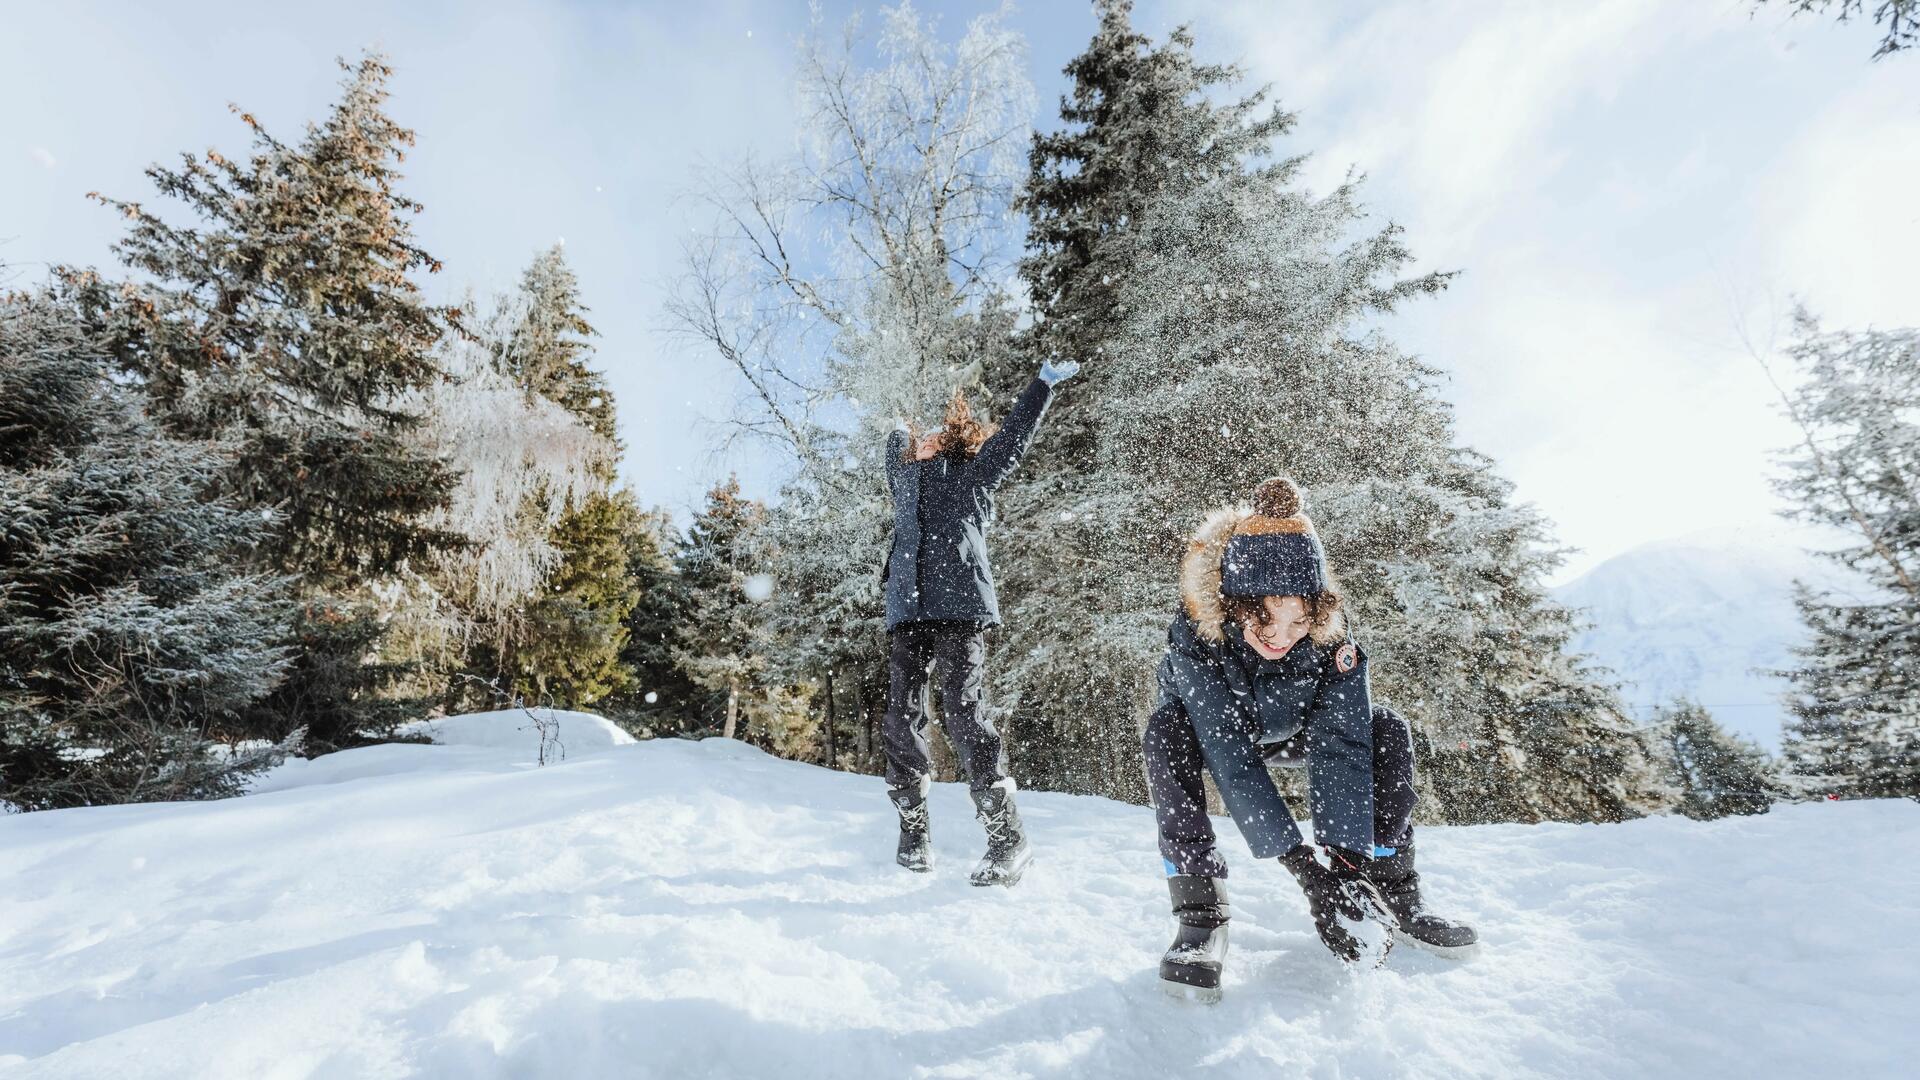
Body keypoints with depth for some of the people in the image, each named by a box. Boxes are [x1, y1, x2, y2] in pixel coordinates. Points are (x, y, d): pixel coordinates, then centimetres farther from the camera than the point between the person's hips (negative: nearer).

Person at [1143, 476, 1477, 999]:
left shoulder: (1330, 631, -30)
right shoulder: (1195, 633, -39)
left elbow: (1341, 748, -32)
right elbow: (1231, 757, -40)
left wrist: (1350, 860, -40)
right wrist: (1302, 865, -44)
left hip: (1288, 730, 3)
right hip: (1213, 731, -3)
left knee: (1386, 729, -19)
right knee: (1166, 731, -36)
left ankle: (1391, 891, -4)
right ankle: (1200, 916, -29)